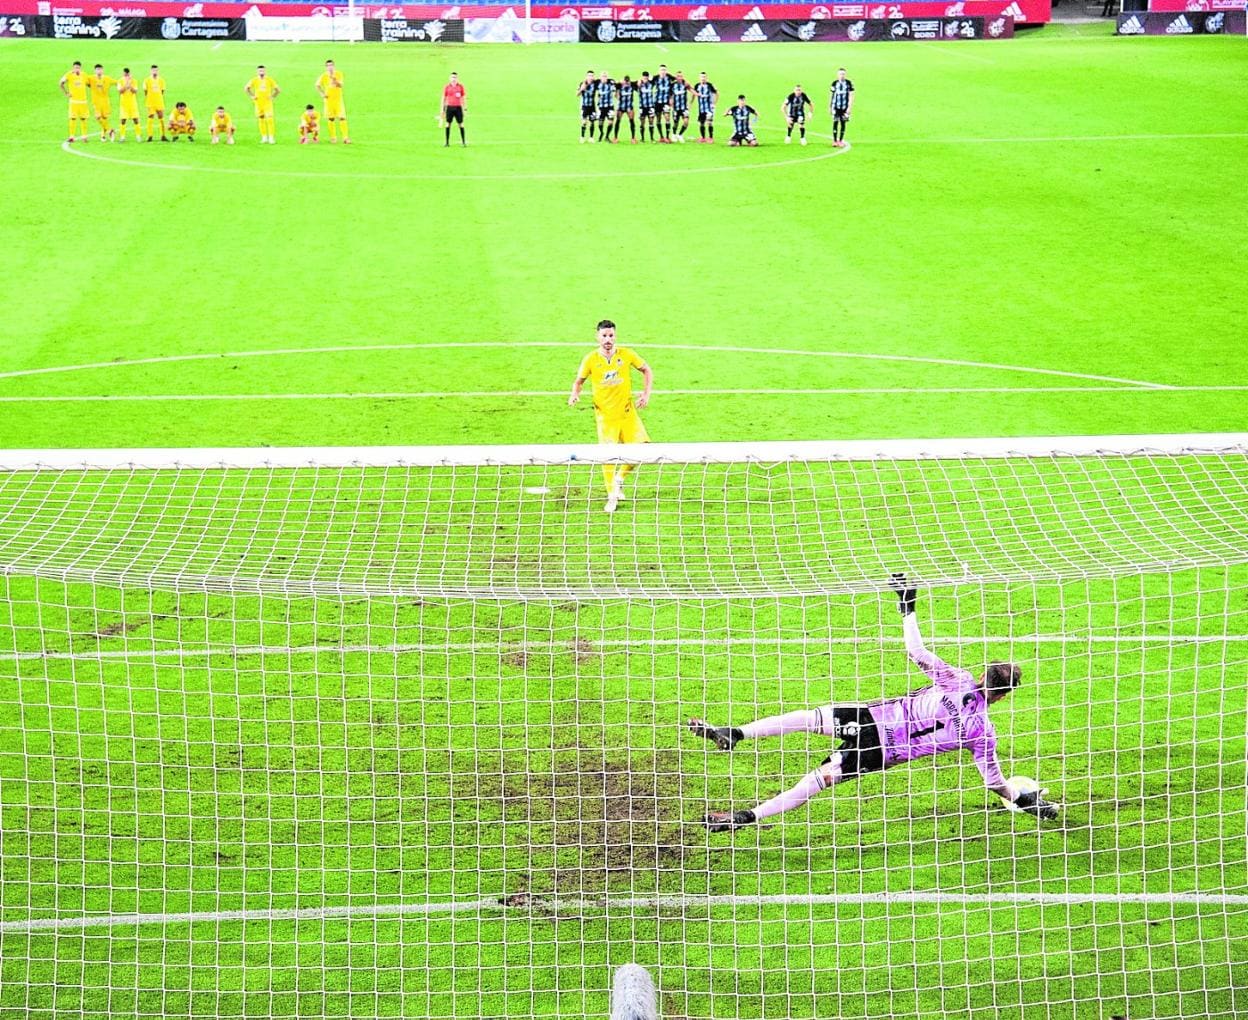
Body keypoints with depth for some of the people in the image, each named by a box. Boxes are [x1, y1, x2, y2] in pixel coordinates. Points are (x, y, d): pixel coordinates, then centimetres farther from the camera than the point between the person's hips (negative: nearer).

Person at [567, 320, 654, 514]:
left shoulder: (626, 355, -3)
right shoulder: (590, 359, -5)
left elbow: (646, 370, 10)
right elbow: (579, 381, 7)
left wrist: (647, 393, -2)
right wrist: (574, 394, -14)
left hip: (627, 412, 2)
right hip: (605, 415, -2)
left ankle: (620, 478, 18)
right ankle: (612, 496, 13)